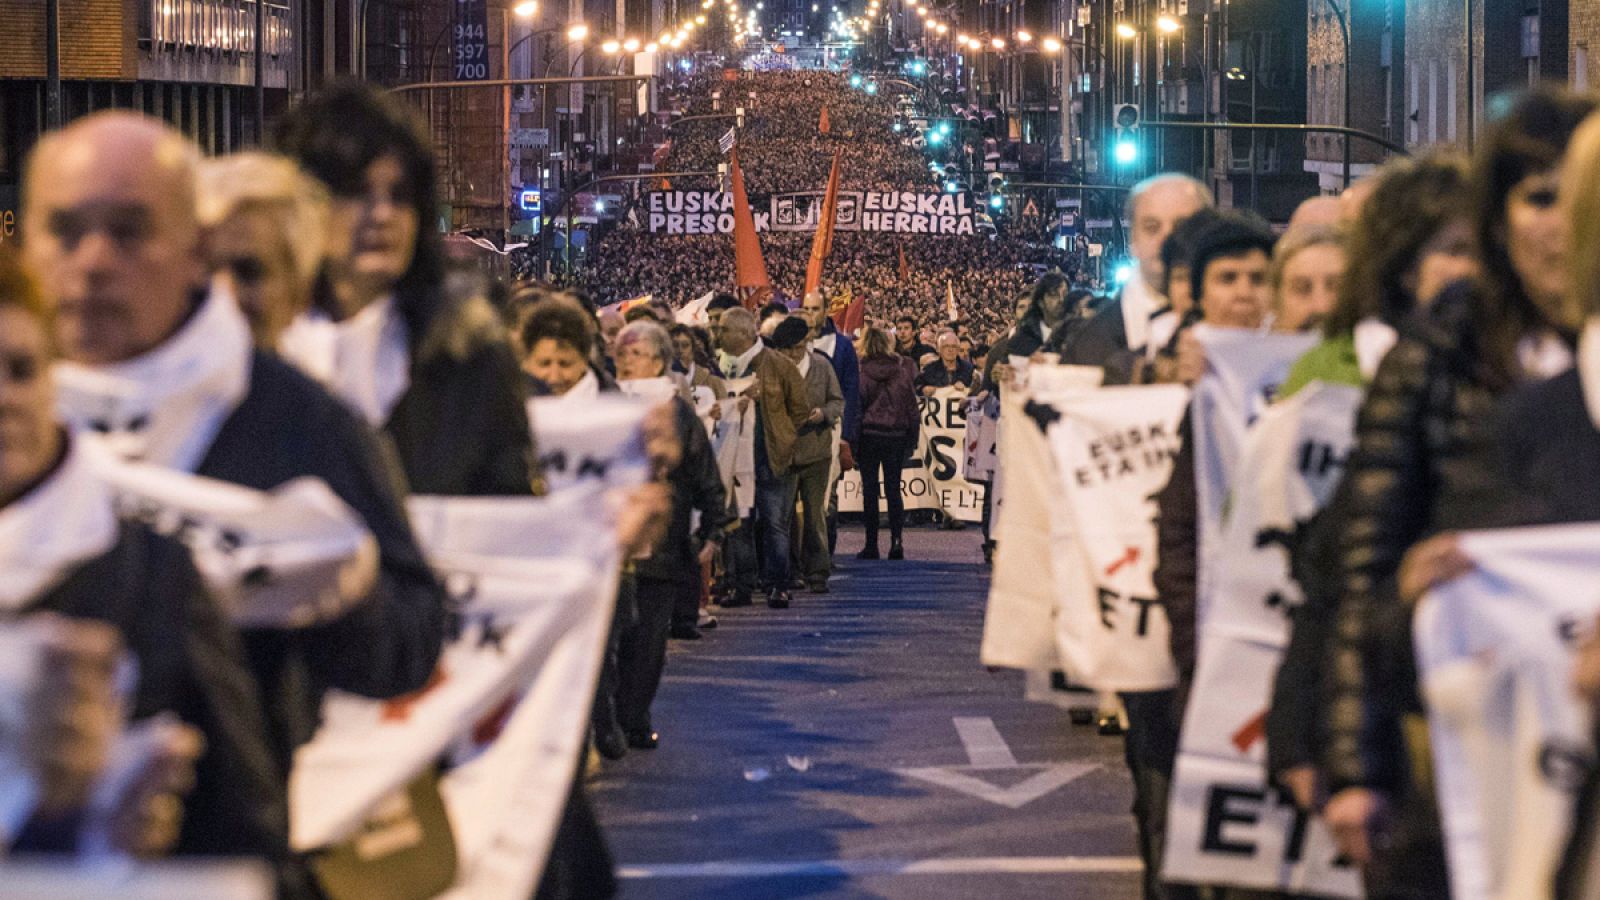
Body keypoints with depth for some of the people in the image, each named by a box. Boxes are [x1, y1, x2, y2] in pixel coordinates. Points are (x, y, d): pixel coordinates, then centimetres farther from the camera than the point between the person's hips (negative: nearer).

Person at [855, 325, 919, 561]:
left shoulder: (861, 371, -8)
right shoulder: (903, 369, 0)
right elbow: (911, 402, 3)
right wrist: (912, 437, 8)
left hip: (869, 434, -2)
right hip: (896, 434, 2)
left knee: (870, 490, 3)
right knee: (893, 489, 8)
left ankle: (871, 545, 2)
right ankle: (896, 543, -1)